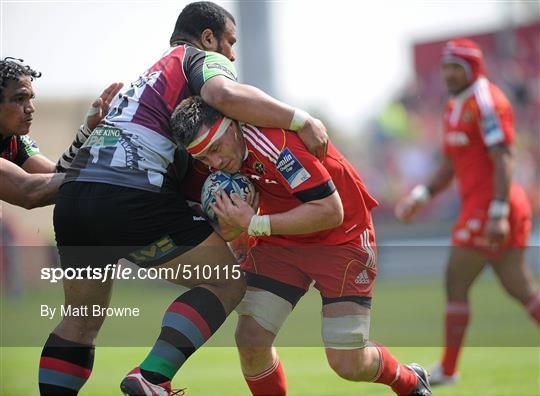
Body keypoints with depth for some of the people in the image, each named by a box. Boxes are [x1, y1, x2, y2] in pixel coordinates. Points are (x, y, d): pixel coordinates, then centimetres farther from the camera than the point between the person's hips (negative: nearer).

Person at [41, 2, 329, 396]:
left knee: (82, 320, 21)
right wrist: (301, 120, -10)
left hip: (73, 191, 8)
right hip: (130, 197, -8)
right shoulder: (205, 59, 9)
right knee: (227, 284, 3)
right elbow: (226, 95, -17)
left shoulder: (153, 72, 34)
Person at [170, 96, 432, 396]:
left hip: (342, 238, -6)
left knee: (348, 364, -7)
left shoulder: (275, 143, -33)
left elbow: (331, 211, -33)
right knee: (250, 340, -12)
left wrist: (255, 224, -32)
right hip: (280, 244, 6)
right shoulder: (226, 154, -8)